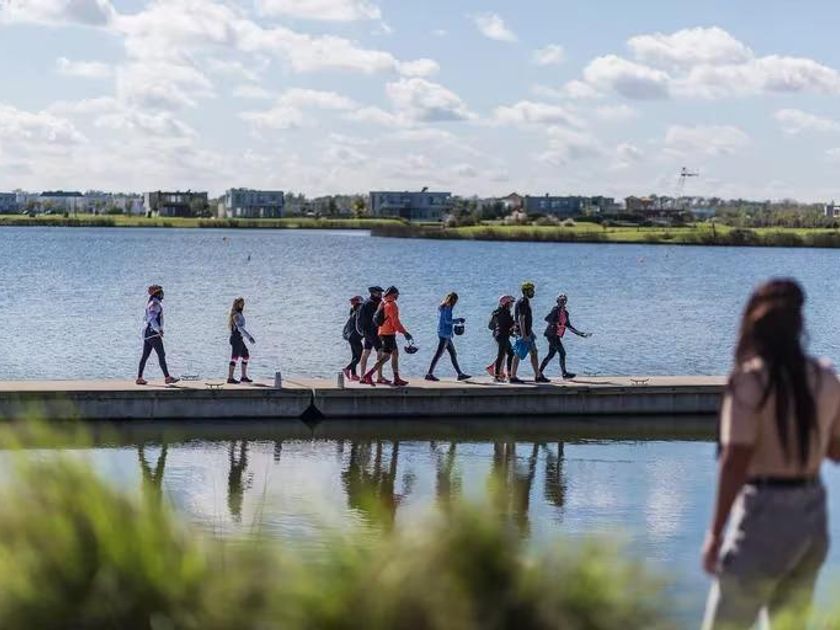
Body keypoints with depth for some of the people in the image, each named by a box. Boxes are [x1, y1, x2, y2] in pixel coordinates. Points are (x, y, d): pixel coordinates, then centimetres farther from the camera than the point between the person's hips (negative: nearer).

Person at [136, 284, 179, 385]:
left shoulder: (150, 303, 18)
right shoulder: (155, 304, -13)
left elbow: (145, 318, 28)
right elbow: (152, 318, -26)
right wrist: (159, 330, -37)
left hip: (147, 333, 10)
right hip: (153, 333, -10)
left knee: (145, 355, 9)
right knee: (161, 355, -10)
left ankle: (139, 378, 9)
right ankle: (167, 378, -11)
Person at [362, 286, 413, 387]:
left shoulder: (383, 304, 12)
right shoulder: (391, 305, -15)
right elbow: (395, 322, -19)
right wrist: (405, 332, -12)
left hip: (382, 332, 10)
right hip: (389, 334, -10)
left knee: (395, 354, 14)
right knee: (386, 356, -8)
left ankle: (397, 379, 15)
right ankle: (368, 375, -14)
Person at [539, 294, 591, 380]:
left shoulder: (565, 313, 16)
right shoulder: (555, 310, -8)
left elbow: (569, 326, 19)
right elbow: (547, 318, -20)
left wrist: (581, 334, 16)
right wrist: (557, 323, -27)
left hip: (557, 336, 8)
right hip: (552, 335, -8)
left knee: (551, 354, 10)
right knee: (562, 353, -11)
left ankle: (540, 372, 14)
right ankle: (564, 373, -7)